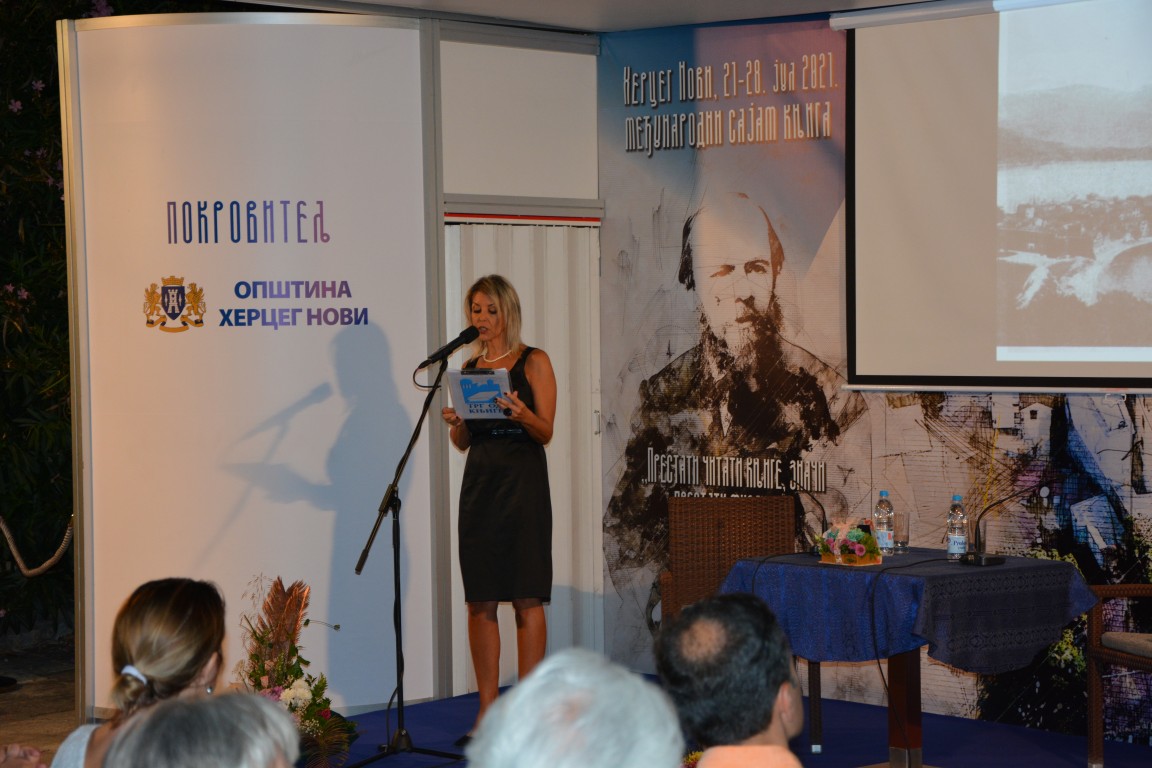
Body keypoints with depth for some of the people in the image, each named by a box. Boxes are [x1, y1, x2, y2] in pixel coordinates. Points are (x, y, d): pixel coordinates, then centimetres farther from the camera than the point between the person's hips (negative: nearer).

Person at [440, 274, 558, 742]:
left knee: (526, 599, -4)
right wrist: (454, 422, -7)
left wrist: (521, 413, -26)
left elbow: (546, 432, -6)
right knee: (480, 601, 3)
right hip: (479, 481, 5)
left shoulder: (533, 362, 0)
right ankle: (487, 710, 8)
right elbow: (462, 442, 14)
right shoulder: (470, 367, 14)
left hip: (523, 481, -5)